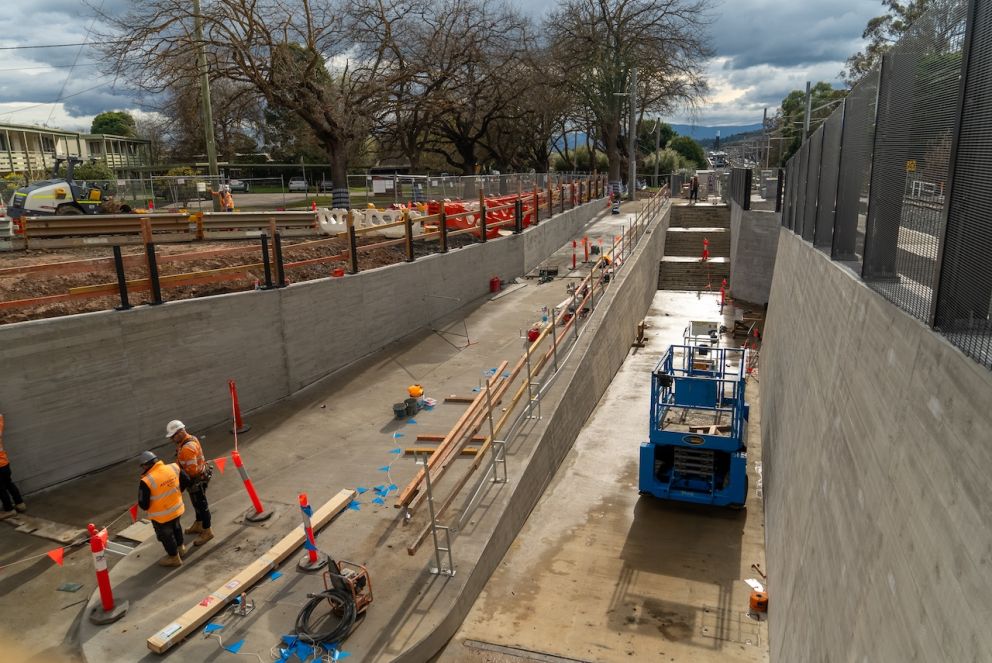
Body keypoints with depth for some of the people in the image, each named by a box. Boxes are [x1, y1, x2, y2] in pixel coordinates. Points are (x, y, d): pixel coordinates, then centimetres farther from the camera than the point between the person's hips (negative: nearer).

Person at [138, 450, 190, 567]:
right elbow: (186, 481, 0)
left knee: (166, 535, 19)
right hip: (177, 508, 5)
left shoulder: (147, 482, -29)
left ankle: (174, 557, 37)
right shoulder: (174, 468, -14)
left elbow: (143, 505, -22)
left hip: (161, 516, -5)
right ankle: (180, 548, 52)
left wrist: (146, 507, 2)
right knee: (176, 528, 31)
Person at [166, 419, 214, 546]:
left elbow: (192, 470, -29)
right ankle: (198, 525, 42)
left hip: (197, 480, -10)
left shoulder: (187, 448, -30)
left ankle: (207, 531, 16)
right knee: (197, 503, 24)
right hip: (198, 477, 10)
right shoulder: (191, 439, 1)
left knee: (201, 505, 4)